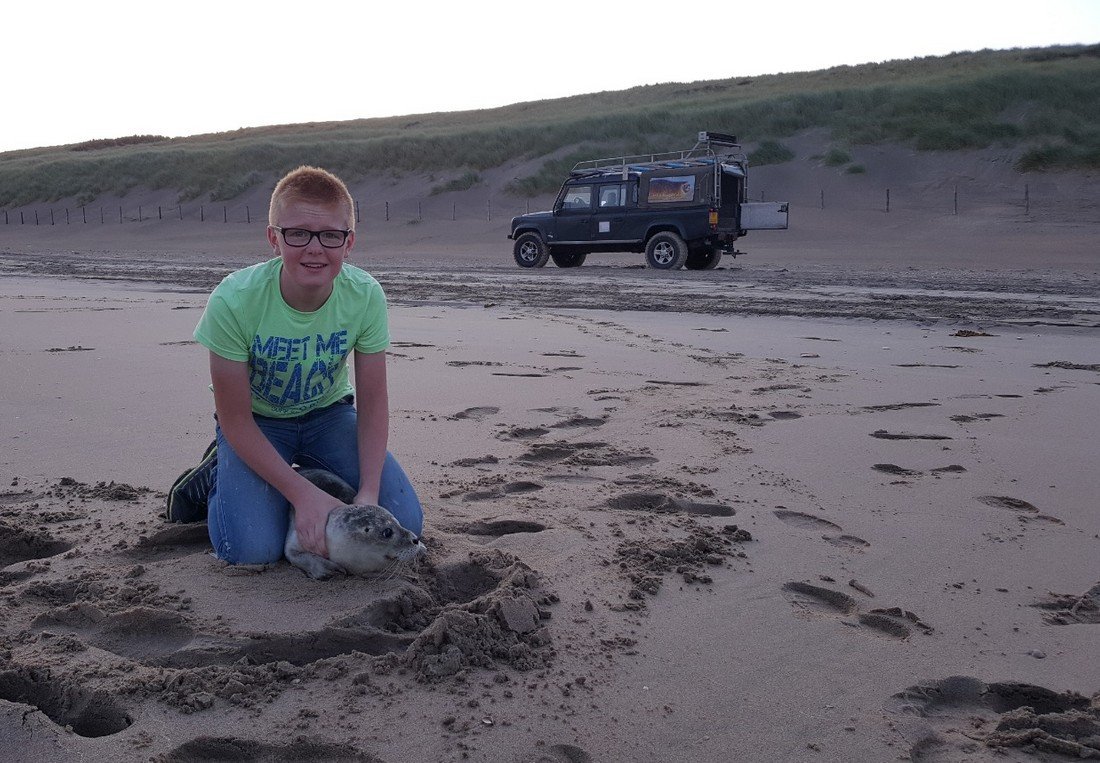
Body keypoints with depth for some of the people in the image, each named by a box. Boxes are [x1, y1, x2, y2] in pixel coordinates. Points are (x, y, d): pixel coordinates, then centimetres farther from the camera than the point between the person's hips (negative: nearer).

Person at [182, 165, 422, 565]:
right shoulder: (233, 301, -30)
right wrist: (302, 493, -28)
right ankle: (219, 476, 10)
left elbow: (372, 404, -15)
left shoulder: (366, 296, -24)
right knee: (253, 549, -23)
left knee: (404, 523, -11)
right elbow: (235, 419, -22)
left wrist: (368, 493, -26)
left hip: (328, 413, 3)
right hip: (255, 423, -2)